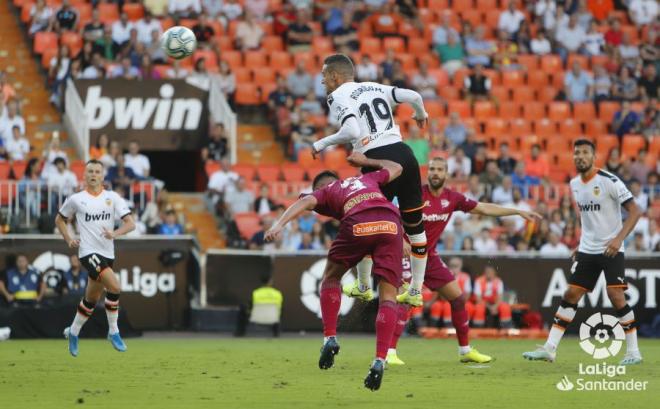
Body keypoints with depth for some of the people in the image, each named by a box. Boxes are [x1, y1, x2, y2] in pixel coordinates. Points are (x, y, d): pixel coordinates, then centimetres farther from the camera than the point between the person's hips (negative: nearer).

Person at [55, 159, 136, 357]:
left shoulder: (112, 198, 2)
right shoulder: (76, 199, 0)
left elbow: (130, 223, -4)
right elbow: (59, 219, 16)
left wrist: (115, 233, -22)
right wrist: (68, 240, 3)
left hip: (107, 254, 4)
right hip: (88, 252, -4)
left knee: (91, 298, 14)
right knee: (114, 286, -23)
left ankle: (73, 332, 35)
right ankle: (113, 331, -10)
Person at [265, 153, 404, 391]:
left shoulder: (325, 192, 28)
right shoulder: (367, 178, 38)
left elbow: (306, 202, 6)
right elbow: (396, 168, 54)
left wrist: (279, 224, -7)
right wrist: (366, 161, 65)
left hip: (358, 224, -2)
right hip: (390, 224, 2)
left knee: (331, 277, 25)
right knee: (388, 297, 7)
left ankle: (330, 339, 13)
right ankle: (380, 360, -9)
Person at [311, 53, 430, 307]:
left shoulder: (337, 96, 0)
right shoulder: (374, 87, 18)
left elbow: (352, 132, -16)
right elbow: (413, 96, 8)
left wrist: (323, 143, -2)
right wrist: (421, 114, 30)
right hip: (404, 153, 6)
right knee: (414, 224, 14)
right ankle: (416, 292, 20)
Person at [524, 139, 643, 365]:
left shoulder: (609, 181, -14)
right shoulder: (574, 184, 7)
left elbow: (634, 211, -15)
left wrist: (619, 238, -26)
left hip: (611, 250, -6)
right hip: (587, 250, 6)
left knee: (616, 295, -14)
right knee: (571, 294, 2)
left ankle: (633, 351, -3)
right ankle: (549, 348, 3)